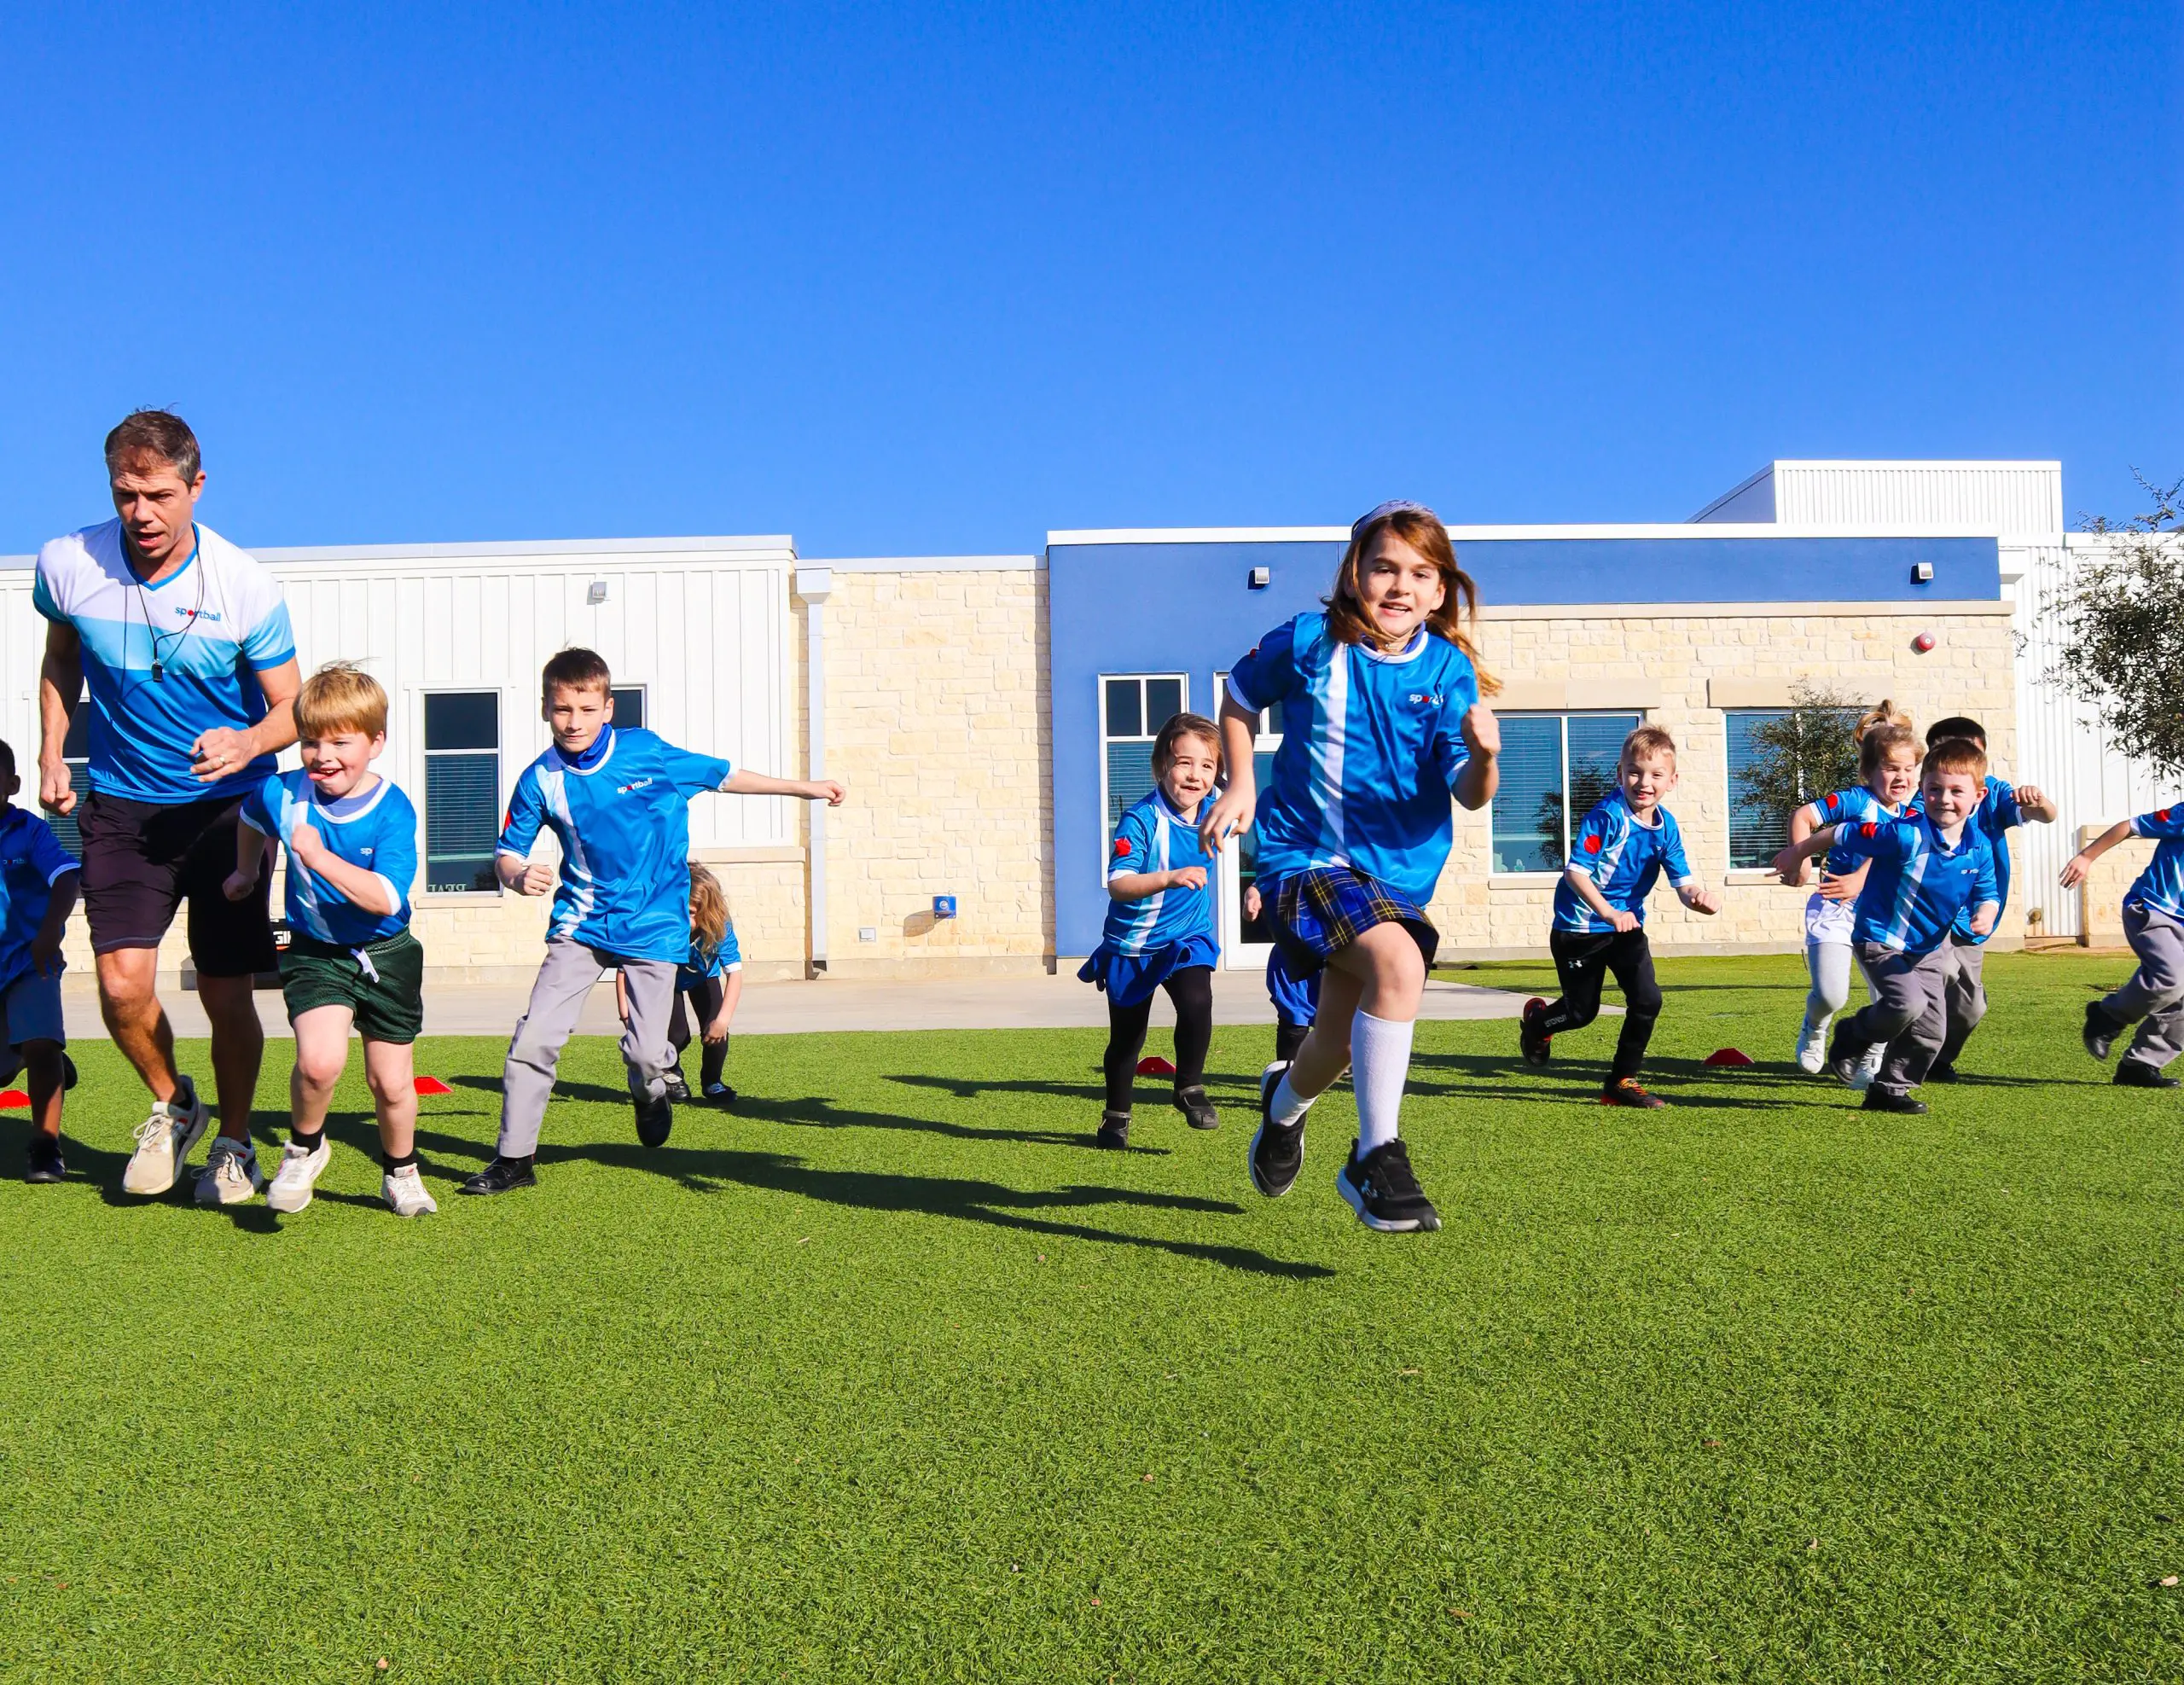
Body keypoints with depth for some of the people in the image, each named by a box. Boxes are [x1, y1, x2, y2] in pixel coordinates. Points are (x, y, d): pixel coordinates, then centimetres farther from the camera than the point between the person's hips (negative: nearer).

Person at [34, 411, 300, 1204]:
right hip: (123, 804, 2)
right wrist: (51, 757, 8)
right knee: (123, 983, -13)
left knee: (226, 994, 1)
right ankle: (172, 1103, 18)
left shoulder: (247, 588, -15)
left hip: (228, 807, -1)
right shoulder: (66, 565, -8)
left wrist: (249, 743, -29)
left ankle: (234, 1144, 27)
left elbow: (291, 709, -7)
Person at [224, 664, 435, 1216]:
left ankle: (400, 1171, 35)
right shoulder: (282, 794, -7)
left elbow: (386, 898, -29)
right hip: (315, 953, 1)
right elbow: (252, 818, 20)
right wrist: (247, 871, 29)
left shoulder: (393, 810, -18)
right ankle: (305, 1148, 6)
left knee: (391, 1083, 7)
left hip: (385, 956, -1)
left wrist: (319, 857, -35)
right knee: (320, 1060, -24)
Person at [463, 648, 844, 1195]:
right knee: (533, 1039, -8)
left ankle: (650, 1092, 30)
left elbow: (723, 775, 6)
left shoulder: (645, 751, -6)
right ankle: (514, 1159, 8)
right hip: (580, 923, 2)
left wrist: (806, 787, 14)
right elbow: (507, 852, 3)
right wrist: (518, 875, -23)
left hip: (653, 924, -1)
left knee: (646, 1053, -8)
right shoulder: (541, 779, -4)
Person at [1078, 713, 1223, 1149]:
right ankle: (1116, 1117, 34)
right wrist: (1169, 878, -50)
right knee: (1125, 1039, 11)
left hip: (1188, 937, 3)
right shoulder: (1141, 819, -25)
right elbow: (1118, 883, -36)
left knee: (1197, 1004, -25)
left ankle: (1190, 1089, -1)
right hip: (1132, 944, -3)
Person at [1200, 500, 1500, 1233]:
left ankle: (1285, 1099, 53)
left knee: (1342, 1036, 16)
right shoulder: (1307, 643, -9)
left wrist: (1482, 759, -34)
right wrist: (1241, 784, 1)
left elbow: (1468, 794, -13)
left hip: (1398, 870, 4)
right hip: (1303, 855, -4)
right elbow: (1239, 699, 11)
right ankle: (1377, 1159, -22)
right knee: (1398, 961, -31)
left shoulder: (1449, 669, -6)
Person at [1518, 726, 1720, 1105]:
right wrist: (1609, 913, -40)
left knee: (1647, 1000, -8)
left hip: (1627, 924, 5)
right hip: (1581, 925, -5)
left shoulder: (1666, 825, -4)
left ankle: (1621, 1082, 10)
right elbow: (1575, 871, -29)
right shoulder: (1607, 816, -24)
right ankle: (1536, 1020, 43)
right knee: (1582, 1012, 7)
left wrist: (1698, 898, -30)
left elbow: (1683, 882, -6)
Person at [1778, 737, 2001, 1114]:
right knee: (1908, 1002, -28)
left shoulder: (1979, 847, -6)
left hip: (1930, 946, 7)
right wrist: (1796, 854, -6)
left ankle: (1890, 1090, 26)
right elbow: (1840, 835, -18)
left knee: (1931, 1030, 5)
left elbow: (1987, 893, 7)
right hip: (1881, 940, -7)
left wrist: (1986, 914, -17)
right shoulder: (1905, 834, -26)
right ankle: (1853, 1036, 3)